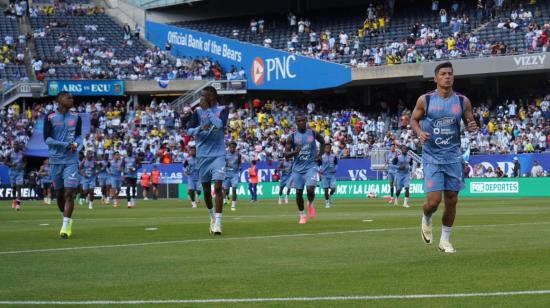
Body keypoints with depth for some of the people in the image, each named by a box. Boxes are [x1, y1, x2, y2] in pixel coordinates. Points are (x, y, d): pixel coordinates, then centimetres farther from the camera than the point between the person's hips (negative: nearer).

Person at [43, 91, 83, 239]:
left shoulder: (76, 117, 6)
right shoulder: (50, 118, -3)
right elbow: (47, 139, -7)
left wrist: (76, 143, -8)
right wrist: (66, 145, -16)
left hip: (71, 160, 0)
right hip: (56, 159, 0)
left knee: (69, 193, -11)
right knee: (59, 194, 9)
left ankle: (66, 226, -10)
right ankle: (67, 218, 32)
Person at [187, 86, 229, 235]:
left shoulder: (222, 110, -2)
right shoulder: (198, 111, 3)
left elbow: (220, 125, -22)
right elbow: (189, 131, -3)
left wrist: (208, 109, -18)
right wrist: (200, 128, -23)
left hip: (218, 154, -3)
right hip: (203, 155, 3)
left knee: (218, 187, -14)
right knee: (206, 189, 10)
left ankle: (218, 223, -15)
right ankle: (212, 217, 32)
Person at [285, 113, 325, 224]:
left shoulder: (313, 133, -1)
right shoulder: (292, 137, -3)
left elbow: (322, 142, 18)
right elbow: (286, 153, -3)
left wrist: (320, 155, 5)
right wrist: (294, 152, -24)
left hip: (311, 166, -1)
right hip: (298, 168, 1)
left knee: (310, 189, -20)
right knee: (299, 193, 2)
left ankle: (310, 204, 13)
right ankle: (302, 215, 20)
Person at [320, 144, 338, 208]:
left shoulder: (334, 156, 2)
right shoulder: (322, 157, -1)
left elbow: (336, 164, 12)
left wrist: (334, 169, -5)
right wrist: (320, 171, -10)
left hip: (332, 174, 1)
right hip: (324, 175, -1)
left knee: (333, 189, -9)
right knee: (326, 189, -3)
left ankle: (330, 196, 25)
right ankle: (327, 202, 13)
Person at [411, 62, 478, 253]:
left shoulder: (463, 101, 1)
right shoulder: (425, 100, -4)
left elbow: (469, 122, 12)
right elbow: (414, 119, 8)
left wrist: (472, 127, -12)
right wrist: (419, 132, -12)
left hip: (453, 156, 3)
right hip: (432, 157, -3)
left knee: (452, 200, 5)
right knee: (434, 201, -11)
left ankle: (445, 240, 21)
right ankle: (426, 219, 25)